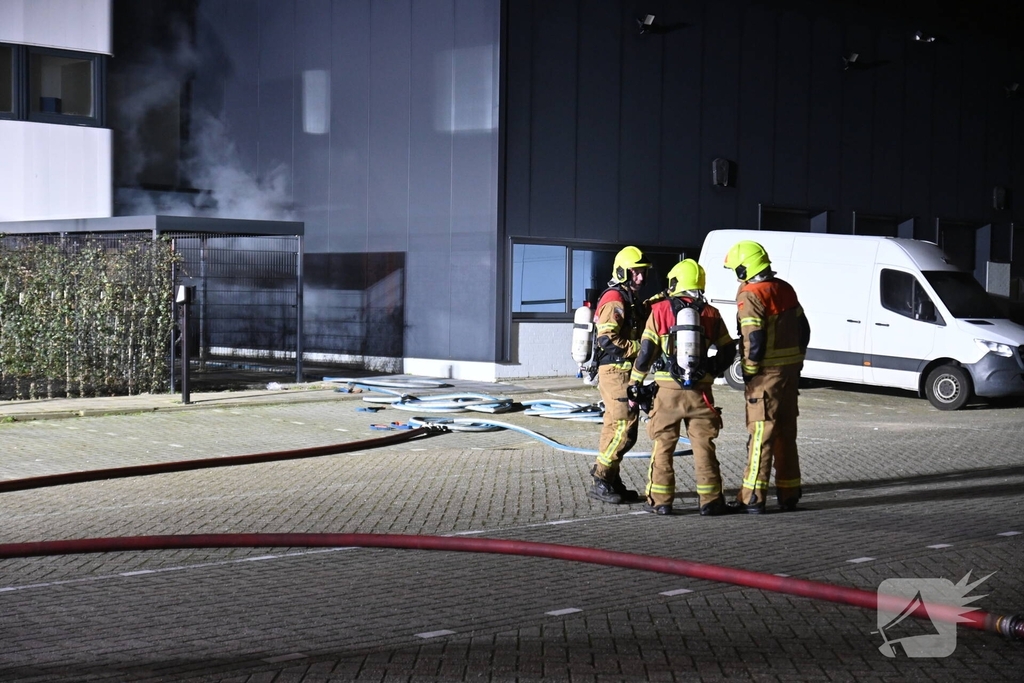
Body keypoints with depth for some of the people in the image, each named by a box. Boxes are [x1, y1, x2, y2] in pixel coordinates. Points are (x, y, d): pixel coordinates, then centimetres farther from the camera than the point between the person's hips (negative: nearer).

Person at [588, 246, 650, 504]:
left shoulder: (632, 300, 20)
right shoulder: (615, 299, -12)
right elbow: (607, 339, -22)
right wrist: (641, 348, -20)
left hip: (626, 372, 10)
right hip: (616, 371, -10)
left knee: (617, 429, 12)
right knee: (624, 428, -12)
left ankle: (611, 482, 17)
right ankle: (600, 481, -9)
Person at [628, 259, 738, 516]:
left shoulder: (660, 310, -1)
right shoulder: (710, 313, 5)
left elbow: (646, 350, -4)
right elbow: (728, 350, 11)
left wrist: (635, 381, 5)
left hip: (668, 389, -1)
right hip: (701, 391, 2)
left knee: (663, 445, 8)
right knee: (703, 445, 7)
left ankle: (660, 501, 10)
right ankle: (710, 500, 7)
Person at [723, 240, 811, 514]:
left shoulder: (750, 296, -15)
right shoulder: (785, 289, 10)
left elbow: (754, 340, -21)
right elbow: (803, 329, 15)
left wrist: (748, 373, -10)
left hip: (766, 374, -8)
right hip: (790, 370, 8)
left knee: (761, 433, -5)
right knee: (786, 433, 14)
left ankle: (753, 498, -4)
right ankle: (789, 494, 20)